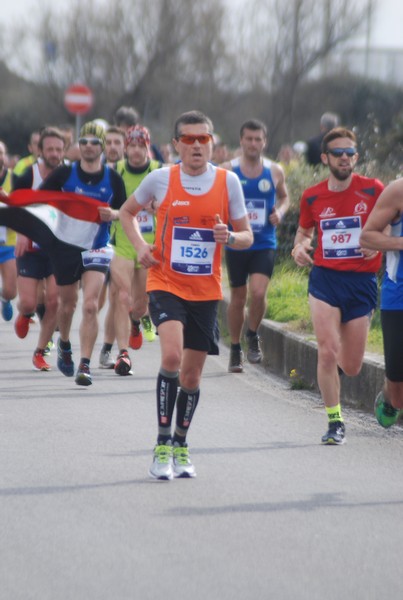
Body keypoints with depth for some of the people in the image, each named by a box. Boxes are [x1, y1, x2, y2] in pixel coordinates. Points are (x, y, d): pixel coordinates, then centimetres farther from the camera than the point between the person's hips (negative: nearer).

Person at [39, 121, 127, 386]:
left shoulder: (113, 179, -4)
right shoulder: (65, 173, -5)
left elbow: (125, 211, 7)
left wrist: (113, 214, -15)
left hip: (97, 247, -1)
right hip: (65, 246, 1)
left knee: (90, 306, -15)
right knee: (68, 304, 14)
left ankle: (85, 365, -13)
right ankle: (64, 345, 44)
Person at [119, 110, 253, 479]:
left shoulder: (228, 181, -1)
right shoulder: (160, 179, -4)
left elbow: (247, 236, 6)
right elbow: (128, 212, 14)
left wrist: (230, 237, -17)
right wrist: (141, 246, -2)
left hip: (206, 292, 2)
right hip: (166, 283, -2)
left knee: (192, 375, 9)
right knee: (172, 356, -24)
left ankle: (181, 446, 29)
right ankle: (163, 444, -15)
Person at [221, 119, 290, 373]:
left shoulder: (275, 171, 3)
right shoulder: (228, 170, -2)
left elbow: (284, 197, 18)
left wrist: (280, 212, -3)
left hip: (264, 245, 0)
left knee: (258, 292, -18)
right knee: (238, 297, 8)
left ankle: (253, 336, 9)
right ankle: (235, 349, 24)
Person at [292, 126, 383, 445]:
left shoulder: (373, 190, -4)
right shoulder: (313, 196, 4)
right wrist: (300, 246, -1)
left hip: (361, 280, 0)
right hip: (325, 278, 1)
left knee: (351, 367, 6)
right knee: (327, 351, -14)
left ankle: (336, 364, 44)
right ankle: (335, 421, -1)